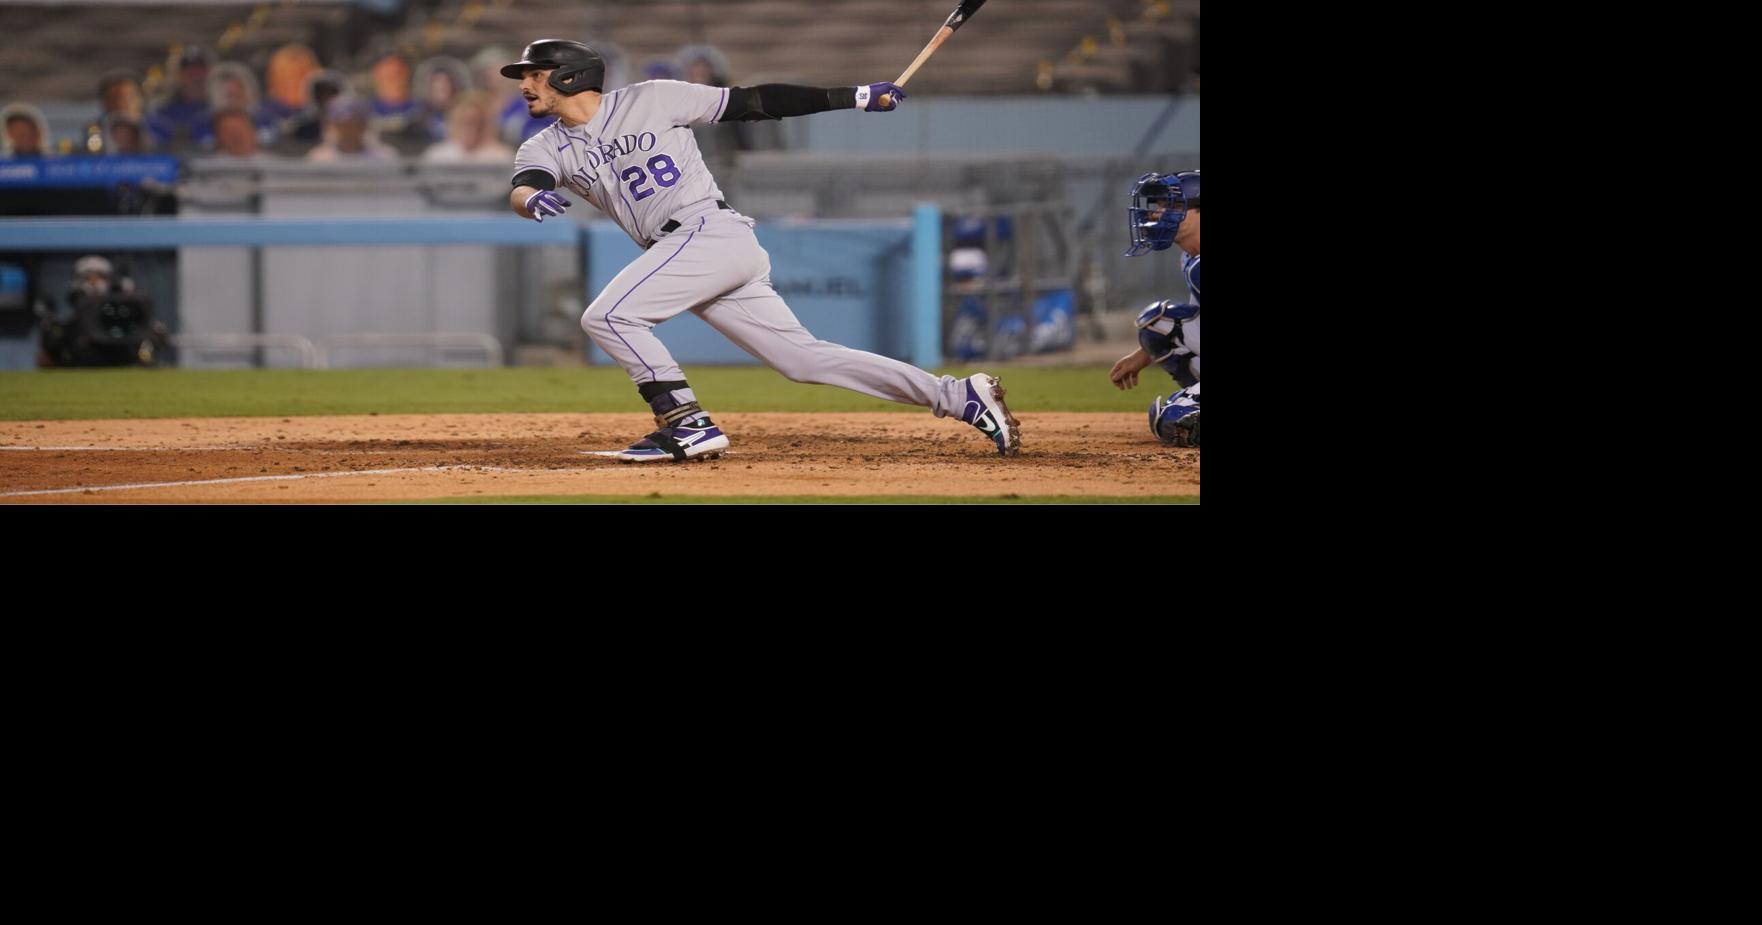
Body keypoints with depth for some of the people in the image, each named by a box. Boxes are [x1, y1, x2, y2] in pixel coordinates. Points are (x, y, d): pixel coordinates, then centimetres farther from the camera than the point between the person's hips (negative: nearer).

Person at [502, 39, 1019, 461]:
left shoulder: (650, 100, -1)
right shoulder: (546, 149, 13)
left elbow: (751, 102, 1)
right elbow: (521, 191, -8)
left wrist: (854, 97, -2)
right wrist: (533, 200, -35)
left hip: (713, 232, -6)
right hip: (680, 253, 6)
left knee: (607, 316, -19)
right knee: (804, 359, 3)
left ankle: (689, 426, -14)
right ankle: (957, 396, 5)